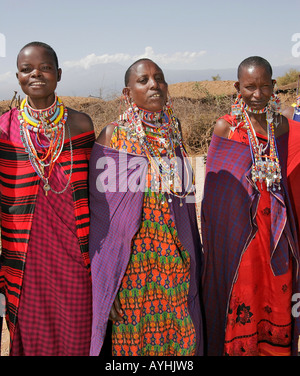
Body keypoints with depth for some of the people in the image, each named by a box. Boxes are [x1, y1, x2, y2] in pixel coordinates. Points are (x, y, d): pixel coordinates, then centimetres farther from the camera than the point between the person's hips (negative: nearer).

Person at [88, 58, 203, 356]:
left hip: (175, 264, 4)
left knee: (180, 341, 9)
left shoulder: (173, 137, 8)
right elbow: (98, 212, -6)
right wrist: (104, 283, -10)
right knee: (130, 339, 6)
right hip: (130, 264, -4)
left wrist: (193, 266, 14)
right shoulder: (112, 137, -6)